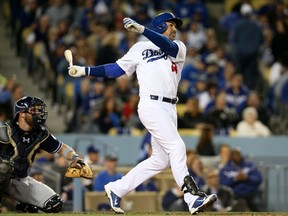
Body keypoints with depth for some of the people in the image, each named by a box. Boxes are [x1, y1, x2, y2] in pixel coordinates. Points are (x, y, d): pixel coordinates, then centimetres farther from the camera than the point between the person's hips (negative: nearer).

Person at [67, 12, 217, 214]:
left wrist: (141, 29, -24)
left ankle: (117, 189, 18)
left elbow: (167, 46, -10)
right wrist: (85, 70, 1)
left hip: (169, 109, 6)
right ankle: (193, 198, -22)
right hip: (152, 106, -6)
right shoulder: (140, 48, 9)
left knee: (160, 160, 6)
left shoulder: (179, 48, 14)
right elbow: (117, 69, 10)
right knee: (176, 148, -17)